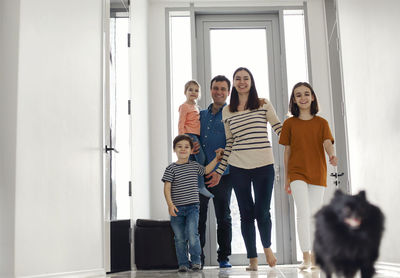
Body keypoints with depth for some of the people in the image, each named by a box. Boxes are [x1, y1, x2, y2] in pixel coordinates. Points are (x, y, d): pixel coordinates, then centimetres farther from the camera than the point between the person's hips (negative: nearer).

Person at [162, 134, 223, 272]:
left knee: (192, 234, -13)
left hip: (192, 207, 1)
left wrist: (217, 158, 26)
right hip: (177, 208, -1)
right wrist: (170, 204, -17)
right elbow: (167, 188, -6)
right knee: (179, 238, 3)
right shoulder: (171, 168, -1)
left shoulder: (194, 166, 10)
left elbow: (206, 170, 30)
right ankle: (183, 264, 15)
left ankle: (195, 261, 4)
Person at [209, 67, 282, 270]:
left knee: (262, 212, -1)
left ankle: (267, 246, 30)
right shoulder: (227, 111, 10)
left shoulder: (264, 105, 4)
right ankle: (252, 259, 17)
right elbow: (229, 144, 13)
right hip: (238, 168, 2)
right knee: (246, 213, 5)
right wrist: (219, 171, 12)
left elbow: (280, 129, 3)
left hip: (264, 166, -2)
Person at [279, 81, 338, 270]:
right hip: (297, 173, -1)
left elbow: (327, 143, -8)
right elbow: (287, 151, 7)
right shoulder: (290, 123, 5)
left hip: (317, 173, 1)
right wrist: (286, 178, 7)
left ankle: (314, 257, 16)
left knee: (314, 215, 6)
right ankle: (305, 257, -11)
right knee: (303, 213, -14)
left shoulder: (321, 123, 7)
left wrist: (332, 155, -32)